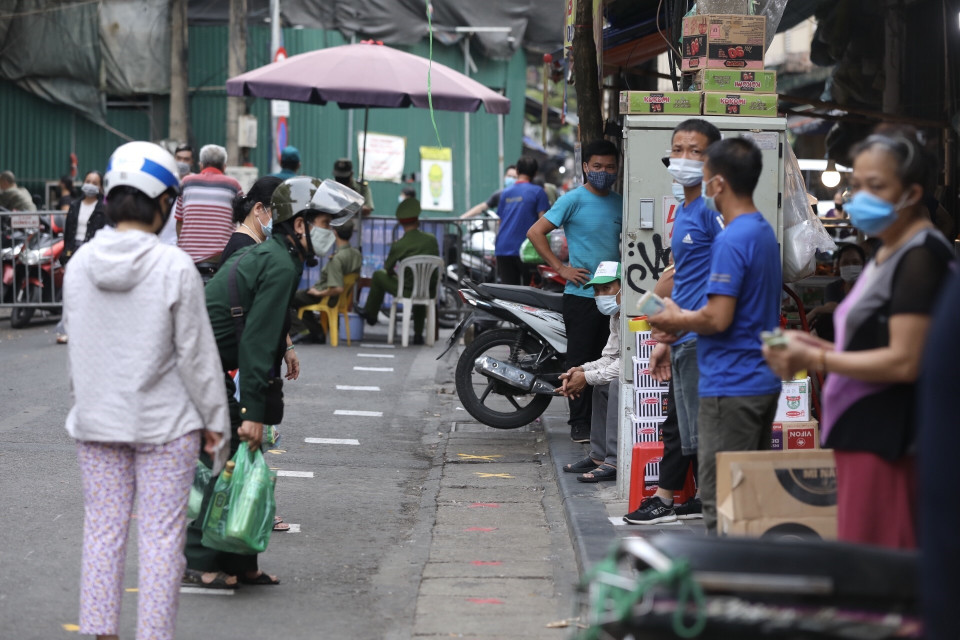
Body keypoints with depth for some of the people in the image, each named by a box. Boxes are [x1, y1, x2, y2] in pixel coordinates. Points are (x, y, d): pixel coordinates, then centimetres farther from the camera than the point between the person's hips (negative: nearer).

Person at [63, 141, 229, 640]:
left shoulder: (80, 263, -1)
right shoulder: (174, 268, -15)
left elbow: (76, 346, 7)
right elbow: (195, 353, -11)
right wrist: (215, 420, -1)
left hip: (97, 421, 5)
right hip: (164, 422, -4)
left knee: (102, 532, 11)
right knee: (161, 537, 2)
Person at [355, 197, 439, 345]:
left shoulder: (398, 245, -14)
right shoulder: (431, 239, -4)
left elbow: (388, 268, -1)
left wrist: (397, 274, 22)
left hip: (407, 290, -4)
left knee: (378, 275, 20)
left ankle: (370, 314, 37)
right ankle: (418, 335, 43)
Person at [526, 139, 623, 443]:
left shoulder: (619, 203, 12)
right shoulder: (574, 200, -5)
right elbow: (535, 232, -8)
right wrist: (561, 268, -11)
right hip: (581, 295, -5)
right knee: (581, 361, -2)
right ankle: (580, 424, 4)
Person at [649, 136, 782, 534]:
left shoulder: (731, 240, -17)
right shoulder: (765, 232, 14)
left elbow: (718, 318, -22)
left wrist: (675, 319, -4)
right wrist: (683, 325, 15)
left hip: (730, 387, -10)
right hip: (764, 382, 10)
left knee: (721, 500, -5)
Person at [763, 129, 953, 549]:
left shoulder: (921, 256, -12)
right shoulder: (887, 254, 18)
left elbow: (904, 361, -17)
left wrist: (815, 360, -11)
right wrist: (817, 346, 9)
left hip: (888, 440, -10)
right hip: (862, 435, 10)